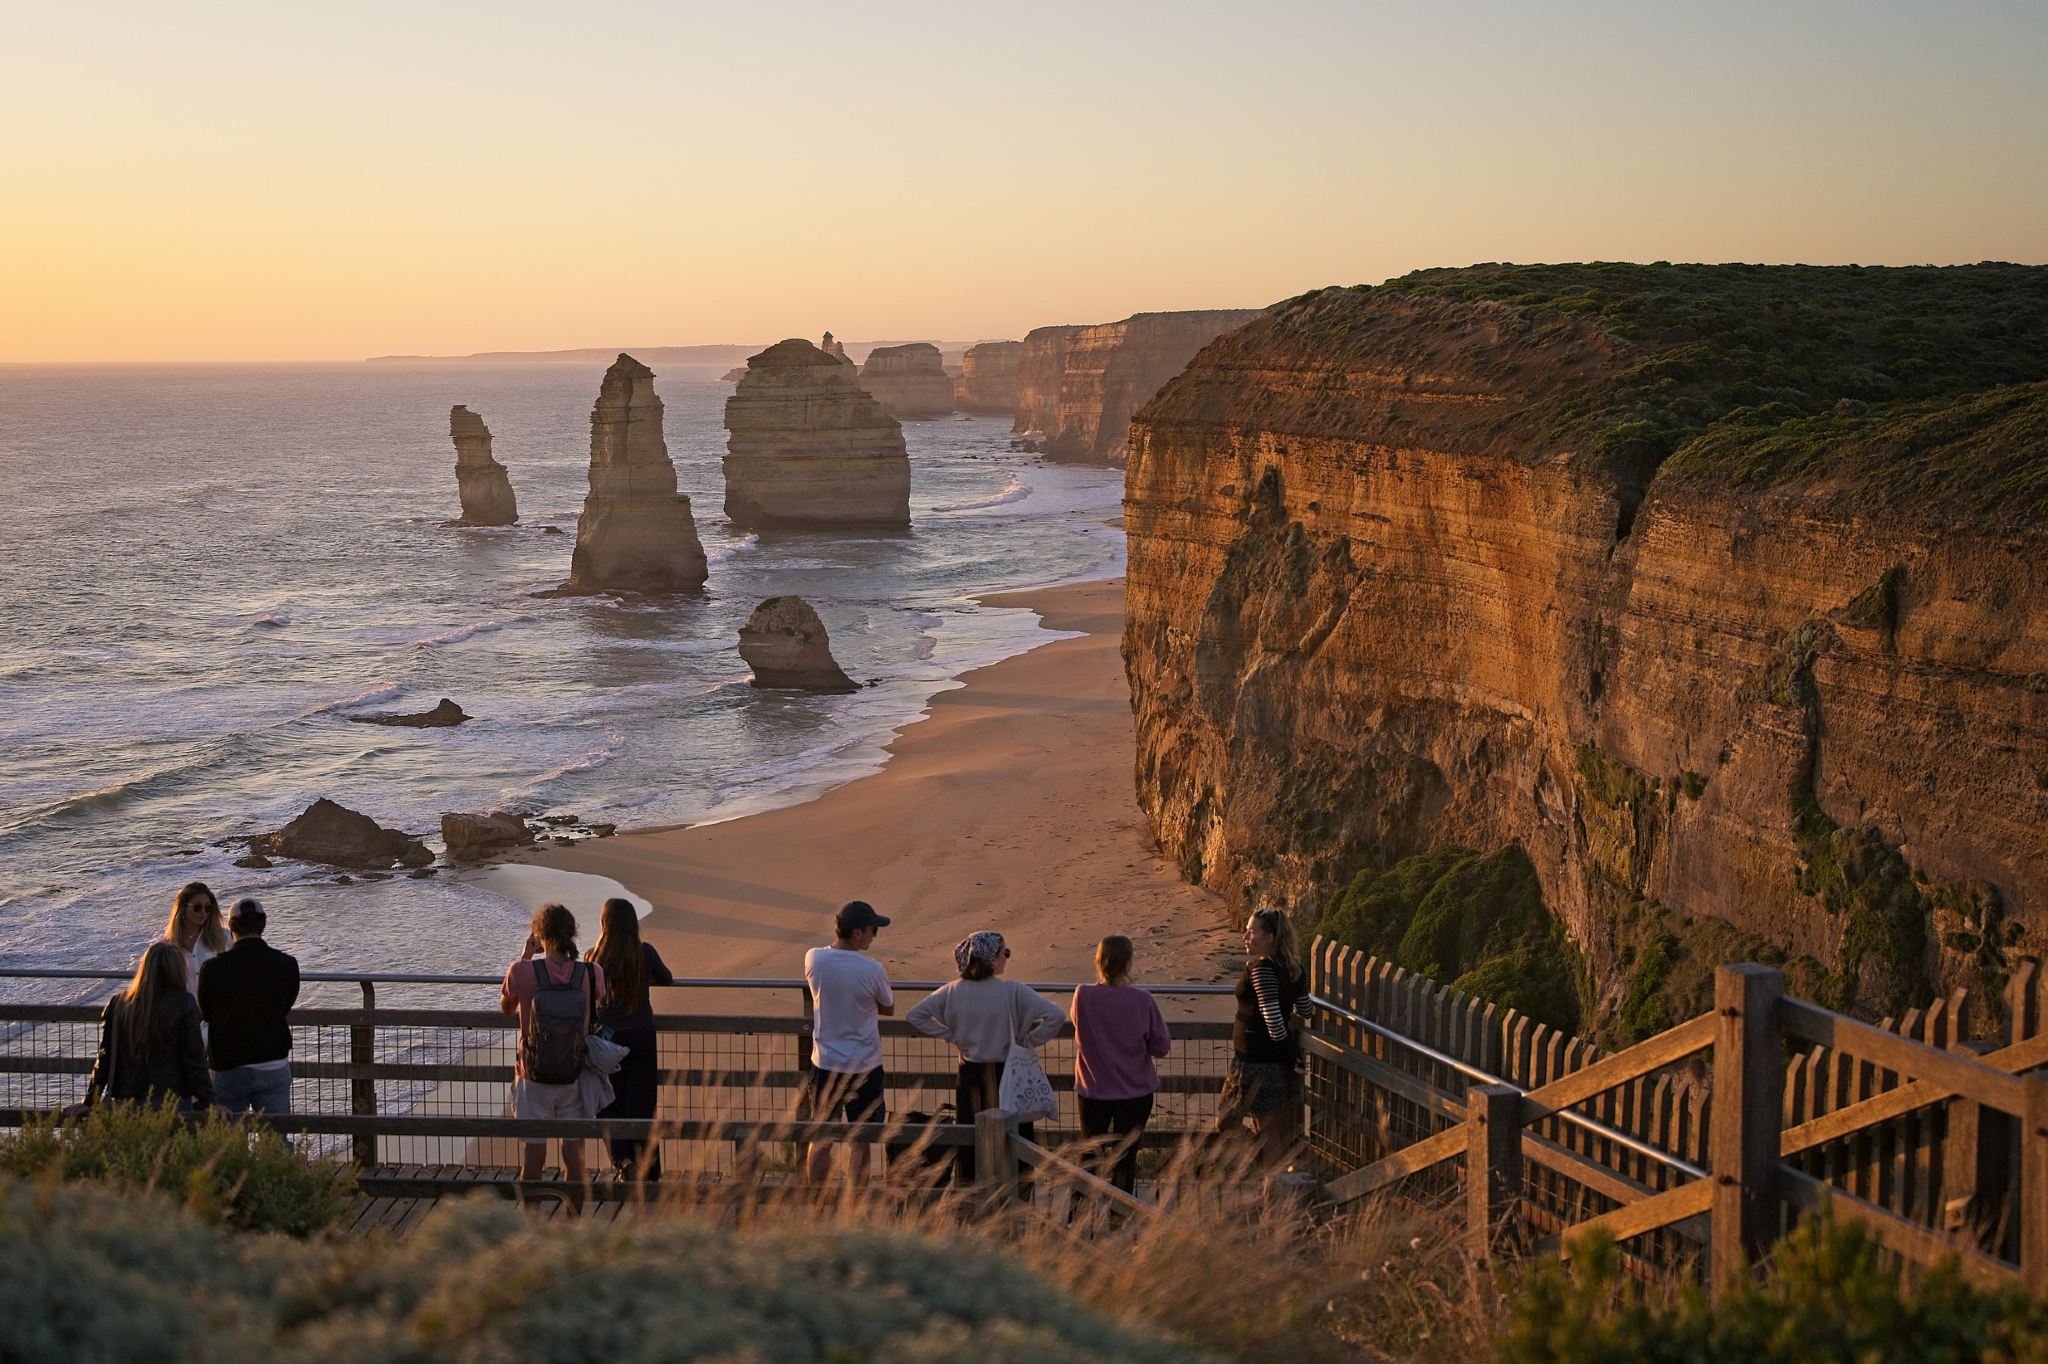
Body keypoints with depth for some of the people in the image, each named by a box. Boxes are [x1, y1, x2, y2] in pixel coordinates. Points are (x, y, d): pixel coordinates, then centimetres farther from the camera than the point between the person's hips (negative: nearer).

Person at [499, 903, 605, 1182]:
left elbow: (505, 1007, 4)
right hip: (574, 1077, 1)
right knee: (574, 1150, 11)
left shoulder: (522, 972, -16)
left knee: (534, 1149, 10)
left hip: (534, 1077, -1)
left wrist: (526, 956, 5)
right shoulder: (591, 974, -12)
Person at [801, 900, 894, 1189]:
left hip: (825, 1063, 3)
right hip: (864, 1066, -3)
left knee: (821, 1138, 13)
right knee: (860, 1140, 7)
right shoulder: (872, 970, -17)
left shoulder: (813, 959, -8)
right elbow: (889, 1009, 1)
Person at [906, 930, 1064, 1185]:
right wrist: (1028, 1042, -9)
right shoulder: (1013, 992, -16)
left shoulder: (952, 991, -5)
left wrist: (952, 1036, 0)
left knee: (970, 1145, 13)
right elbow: (1055, 1016, -22)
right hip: (1007, 1076, -3)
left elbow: (914, 1016, -1)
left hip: (970, 1075, 3)